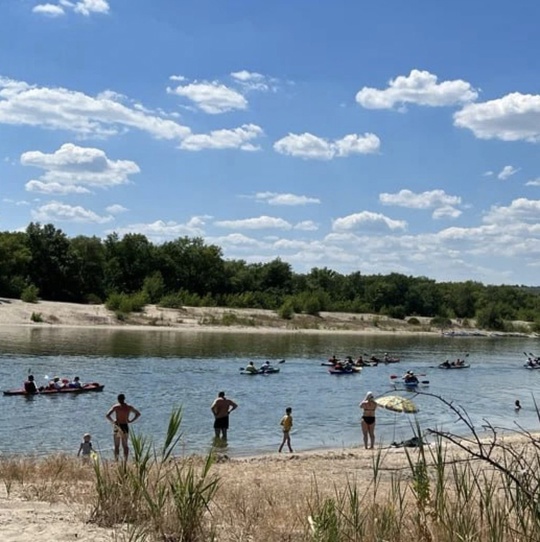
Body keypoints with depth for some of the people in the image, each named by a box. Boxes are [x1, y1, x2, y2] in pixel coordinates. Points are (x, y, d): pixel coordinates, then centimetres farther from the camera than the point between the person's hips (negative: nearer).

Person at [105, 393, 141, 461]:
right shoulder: (129, 407, 3)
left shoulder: (115, 407, -7)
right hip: (125, 427, 3)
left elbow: (107, 415, -17)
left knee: (116, 446, 5)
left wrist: (112, 421, -3)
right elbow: (138, 413, 12)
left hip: (117, 427, -3)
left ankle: (116, 461, -4)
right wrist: (131, 420, 9)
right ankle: (125, 460, 5)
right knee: (125, 445, 13)